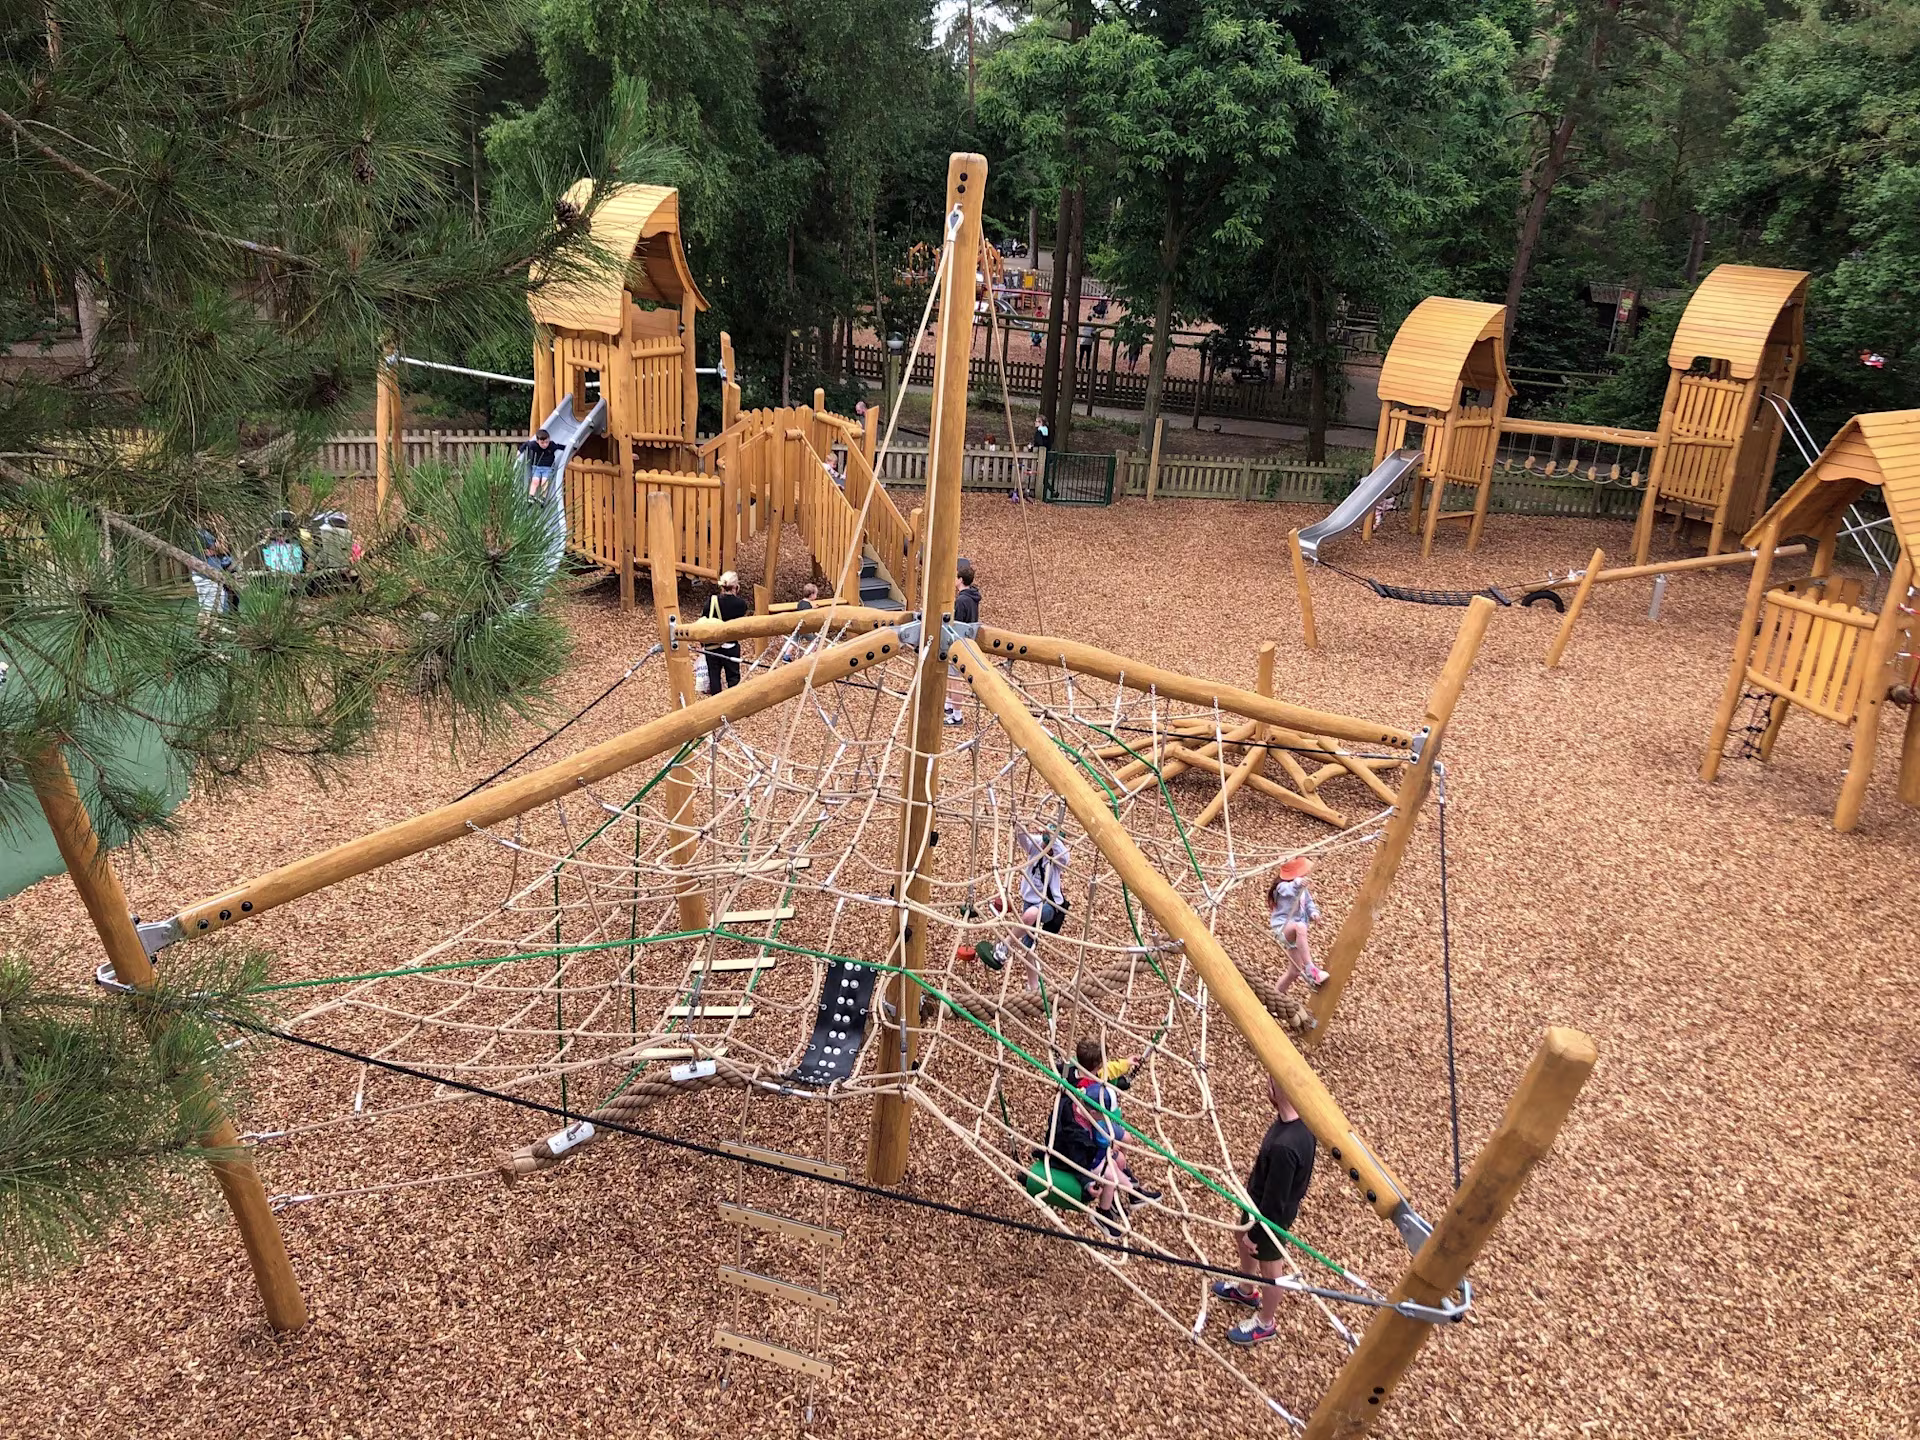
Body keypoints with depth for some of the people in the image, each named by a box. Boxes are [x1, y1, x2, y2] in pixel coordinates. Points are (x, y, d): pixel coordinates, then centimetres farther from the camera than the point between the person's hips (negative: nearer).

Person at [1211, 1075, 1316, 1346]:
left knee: (1268, 1265, 18)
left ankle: (1265, 1323, 44)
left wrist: (1256, 1231, -15)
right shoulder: (1301, 1118, -16)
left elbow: (1274, 1200, -29)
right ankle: (1246, 1290, 58)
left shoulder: (1284, 1146, -43)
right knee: (1244, 1240, 31)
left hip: (1272, 1213, -8)